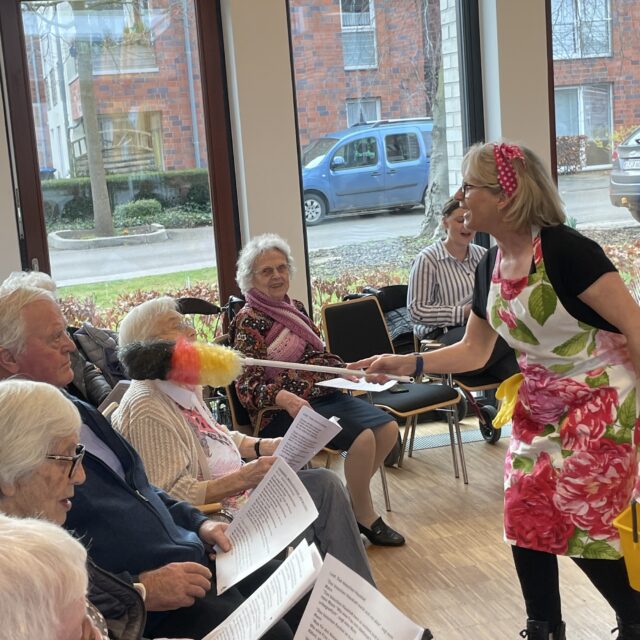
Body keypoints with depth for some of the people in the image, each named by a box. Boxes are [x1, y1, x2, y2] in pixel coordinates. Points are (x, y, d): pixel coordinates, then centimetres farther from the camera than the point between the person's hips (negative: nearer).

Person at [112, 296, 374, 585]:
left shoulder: (186, 384, 6)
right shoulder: (146, 408, -22)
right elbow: (174, 495, -25)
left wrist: (263, 446, 5)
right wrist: (242, 479, -29)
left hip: (237, 485, 9)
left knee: (324, 483, -3)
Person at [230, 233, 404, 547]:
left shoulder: (295, 308, 15)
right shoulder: (248, 322, -8)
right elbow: (247, 385, -15)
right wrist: (283, 398, -33)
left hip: (326, 394, 8)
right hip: (288, 410, -8)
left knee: (388, 429, -7)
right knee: (362, 437, -25)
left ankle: (351, 500, 9)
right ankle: (364, 517, -5)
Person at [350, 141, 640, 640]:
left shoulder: (565, 249, -22)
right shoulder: (491, 266, 2)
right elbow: (474, 351, 11)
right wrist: (404, 364, 0)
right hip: (538, 410, 8)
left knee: (584, 525, -4)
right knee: (526, 521, 7)